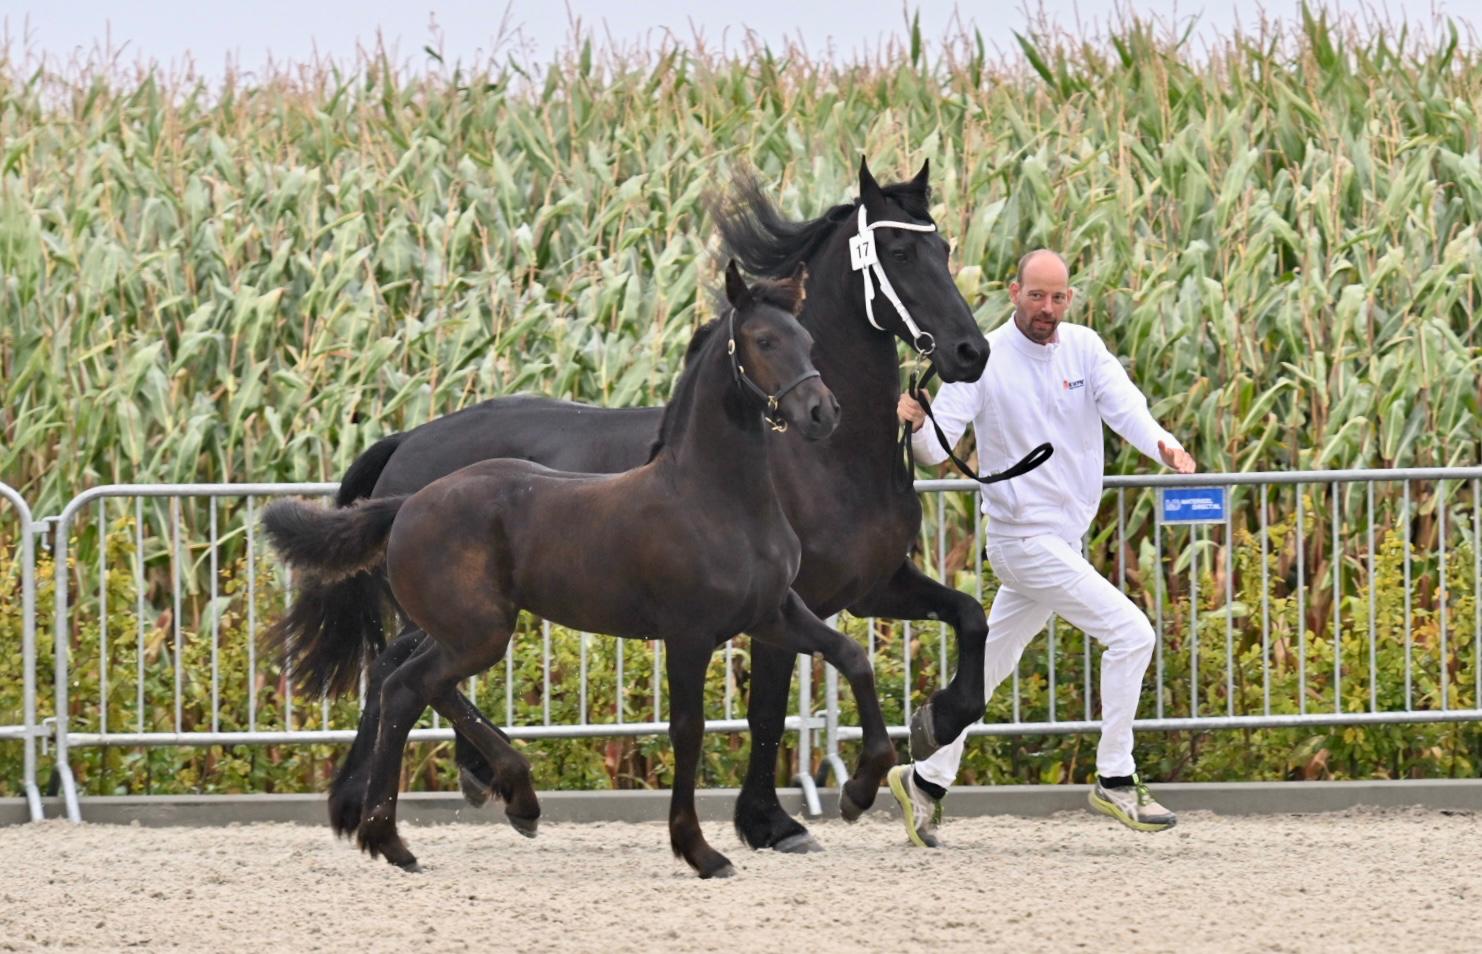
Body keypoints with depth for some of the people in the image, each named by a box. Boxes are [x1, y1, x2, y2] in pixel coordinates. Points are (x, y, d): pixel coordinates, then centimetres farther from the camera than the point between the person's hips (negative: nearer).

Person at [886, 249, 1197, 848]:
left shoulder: (1083, 348, 3)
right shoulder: (984, 361, -11)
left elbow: (1123, 405, -13)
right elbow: (937, 449, -15)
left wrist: (1162, 445, -33)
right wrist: (916, 425, -39)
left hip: (1063, 539, 6)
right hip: (1026, 539, -6)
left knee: (990, 664, 13)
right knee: (1130, 633, -13)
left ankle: (926, 781, 23)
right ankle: (1115, 781, -6)